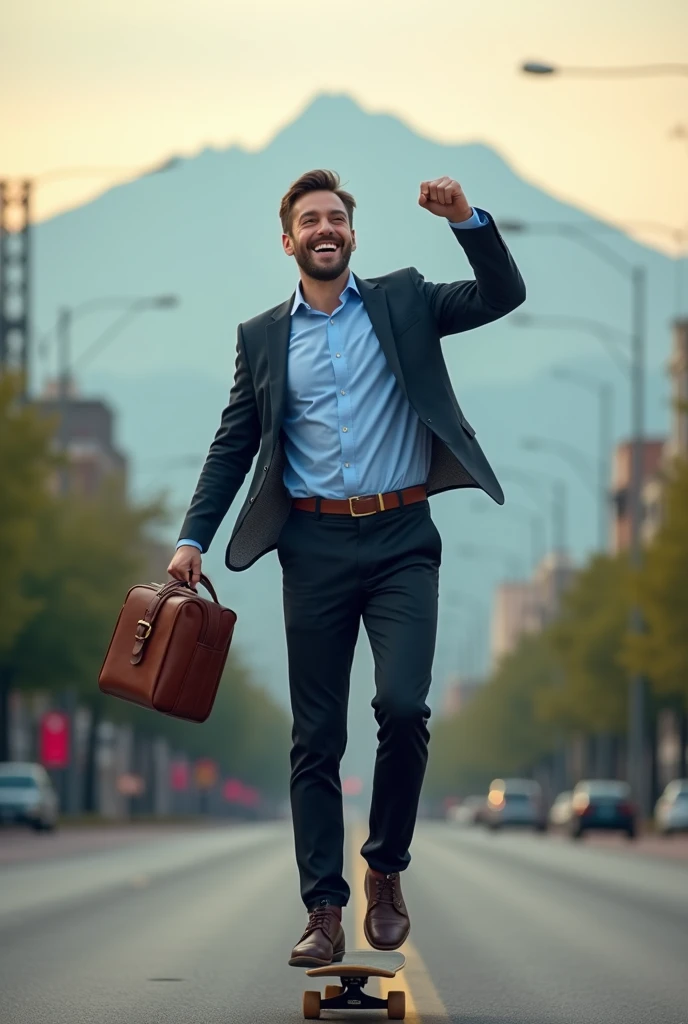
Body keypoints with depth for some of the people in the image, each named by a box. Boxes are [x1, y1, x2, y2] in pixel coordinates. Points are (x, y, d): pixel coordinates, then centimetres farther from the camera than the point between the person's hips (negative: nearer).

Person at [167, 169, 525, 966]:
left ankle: (386, 871, 7)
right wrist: (193, 538, 2)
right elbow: (232, 446, 11)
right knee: (315, 736, 2)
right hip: (315, 547, 1)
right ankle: (324, 911, 6)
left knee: (403, 707, -15)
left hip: (401, 540, -1)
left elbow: (503, 296, 1)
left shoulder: (404, 301, 9)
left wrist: (466, 220, -13)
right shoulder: (262, 337, 11)